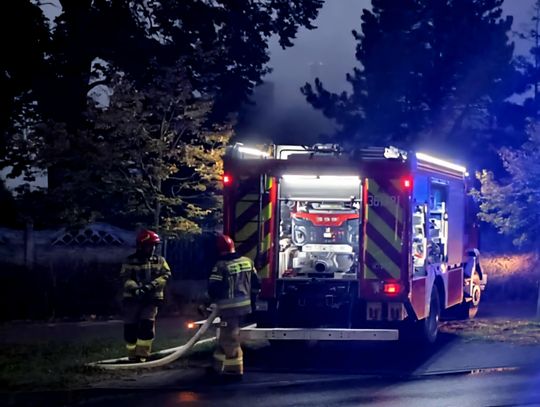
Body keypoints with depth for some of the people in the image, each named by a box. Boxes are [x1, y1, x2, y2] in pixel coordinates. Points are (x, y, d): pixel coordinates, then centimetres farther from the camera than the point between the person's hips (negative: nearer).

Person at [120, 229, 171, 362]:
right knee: (130, 327, 1)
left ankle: (142, 355, -7)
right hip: (132, 298, 0)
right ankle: (132, 356, 14)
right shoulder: (130, 261, -1)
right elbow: (126, 279, -12)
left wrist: (151, 286, -24)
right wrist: (135, 288, -33)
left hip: (152, 298, 1)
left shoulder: (159, 260, 6)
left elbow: (165, 275, -8)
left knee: (146, 325, -13)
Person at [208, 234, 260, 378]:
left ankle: (234, 370, 2)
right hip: (244, 305, 7)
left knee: (230, 338, 0)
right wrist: (250, 298, 24)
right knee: (226, 336, 18)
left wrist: (216, 299, 8)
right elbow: (256, 285, 10)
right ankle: (218, 367, 24)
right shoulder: (247, 262, 5)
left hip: (229, 307, -7)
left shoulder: (221, 266, -15)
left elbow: (213, 288, -13)